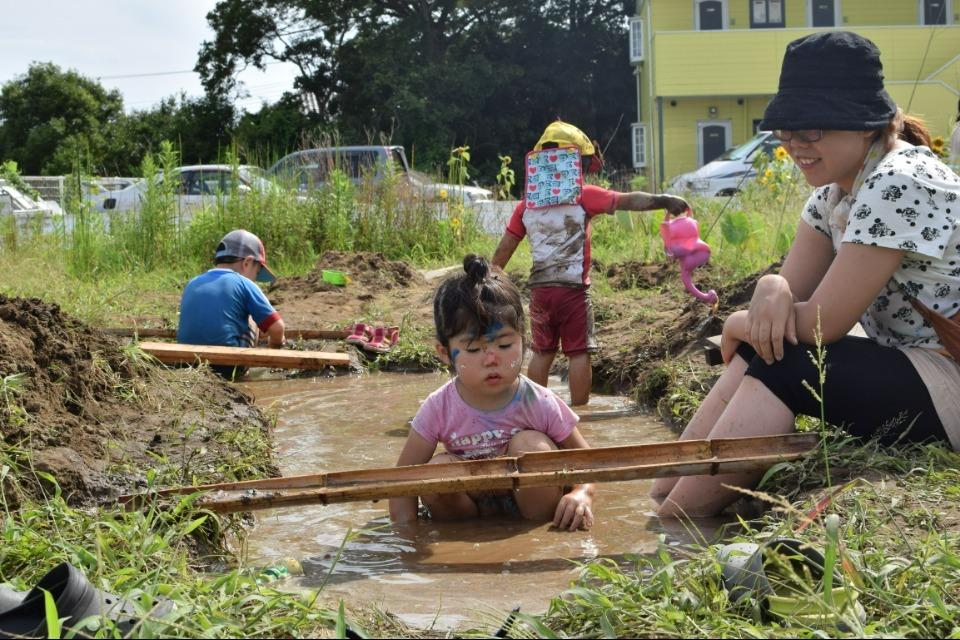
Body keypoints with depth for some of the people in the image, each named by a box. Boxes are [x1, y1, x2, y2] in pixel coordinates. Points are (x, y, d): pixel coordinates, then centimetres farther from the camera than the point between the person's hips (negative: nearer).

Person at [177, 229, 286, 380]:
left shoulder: (191, 285, 12)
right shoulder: (243, 284, -4)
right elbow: (276, 327, -6)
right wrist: (275, 343, 18)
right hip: (228, 368, -5)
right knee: (252, 318, 21)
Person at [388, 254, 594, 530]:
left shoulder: (540, 404, -18)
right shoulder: (439, 410, -15)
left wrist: (581, 494, -30)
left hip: (531, 508, -1)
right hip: (470, 505, 1)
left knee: (530, 444, -26)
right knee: (437, 468, -26)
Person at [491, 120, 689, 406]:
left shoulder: (526, 205, 7)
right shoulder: (582, 196, -8)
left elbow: (504, 250, 9)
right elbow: (629, 201, -9)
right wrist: (664, 201, -3)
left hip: (540, 290, 5)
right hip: (573, 289, -5)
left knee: (542, 352, 15)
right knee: (579, 353, 4)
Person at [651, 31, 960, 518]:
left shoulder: (898, 185, -23)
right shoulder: (836, 189, 7)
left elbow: (824, 322, -22)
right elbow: (792, 286, 4)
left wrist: (743, 323, -6)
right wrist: (771, 291, -19)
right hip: (907, 364, 9)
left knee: (779, 367, -21)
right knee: (758, 351, -2)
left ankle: (669, 529, -14)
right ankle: (662, 500, -1)